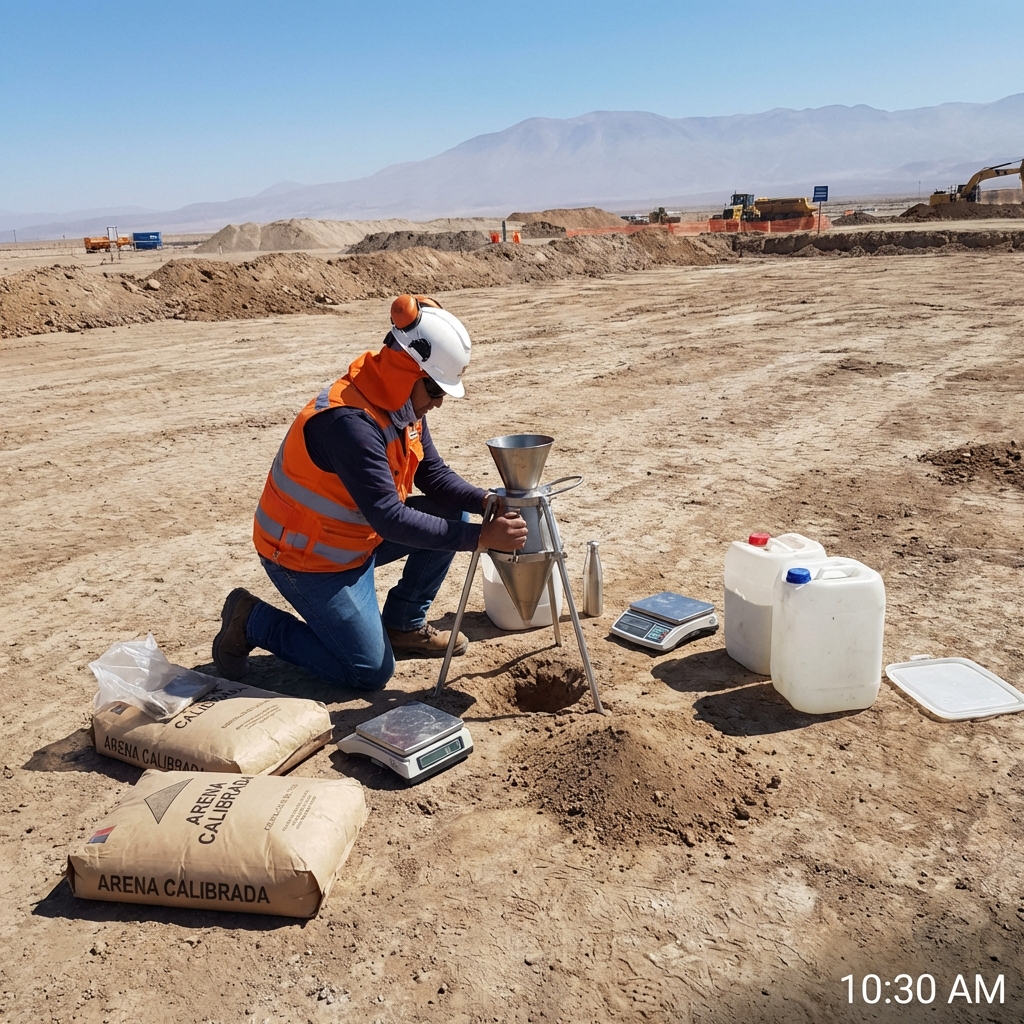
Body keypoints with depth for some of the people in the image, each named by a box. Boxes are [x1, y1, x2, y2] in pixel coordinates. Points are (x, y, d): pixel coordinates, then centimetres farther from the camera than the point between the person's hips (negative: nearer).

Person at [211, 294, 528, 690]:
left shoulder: (404, 405, -5)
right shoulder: (349, 421, -33)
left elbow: (433, 474, 1)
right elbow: (390, 520, -36)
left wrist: (484, 501, -18)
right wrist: (480, 537, -36)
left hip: (357, 536, 9)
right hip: (305, 556, -9)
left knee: (453, 514, -1)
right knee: (371, 671, -6)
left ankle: (403, 625, 12)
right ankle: (252, 621, 8)